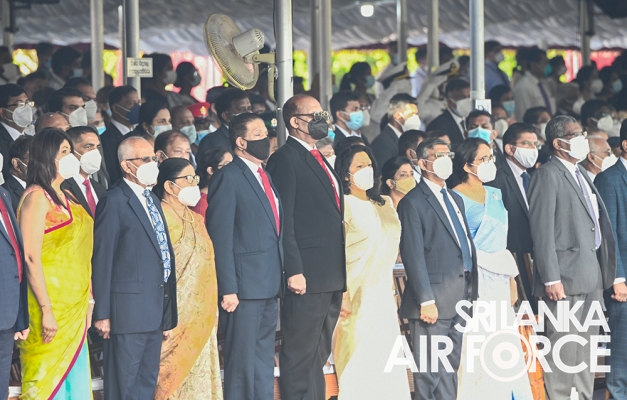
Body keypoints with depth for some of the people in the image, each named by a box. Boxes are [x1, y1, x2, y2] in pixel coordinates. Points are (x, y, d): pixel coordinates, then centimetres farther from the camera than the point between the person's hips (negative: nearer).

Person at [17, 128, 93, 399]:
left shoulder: (65, 198, 15)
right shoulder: (37, 197, -10)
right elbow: (31, 257, -17)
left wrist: (88, 301, 11)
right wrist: (47, 310, -20)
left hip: (74, 307, 8)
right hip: (50, 306, -8)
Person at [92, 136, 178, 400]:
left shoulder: (153, 201, 18)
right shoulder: (114, 202, -8)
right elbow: (102, 260, -12)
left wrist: (168, 315, 18)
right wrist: (102, 314, -15)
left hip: (156, 309, 8)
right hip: (129, 307, -8)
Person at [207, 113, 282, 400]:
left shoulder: (265, 177, 17)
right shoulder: (229, 177, -9)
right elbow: (221, 237, -13)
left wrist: (279, 277, 14)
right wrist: (228, 289, -18)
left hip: (269, 287, 8)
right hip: (244, 286, -8)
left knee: (264, 364, 12)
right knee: (242, 363, -5)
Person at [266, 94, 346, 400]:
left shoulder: (319, 159, 20)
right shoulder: (285, 160, -8)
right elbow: (283, 221, -14)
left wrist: (340, 274, 17)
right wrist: (293, 271, -20)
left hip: (332, 278, 9)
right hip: (307, 277, -9)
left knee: (318, 355, 13)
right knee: (299, 356, -6)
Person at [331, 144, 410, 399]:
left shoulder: (385, 205, 16)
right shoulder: (343, 205, -5)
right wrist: (342, 296, -16)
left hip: (384, 297, 7)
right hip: (357, 298, -7)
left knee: (388, 366, 3)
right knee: (360, 366, -8)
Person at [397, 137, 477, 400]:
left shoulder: (456, 199, 19)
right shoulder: (413, 203, -7)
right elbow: (413, 256, -12)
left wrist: (471, 293, 13)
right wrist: (426, 301, -18)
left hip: (460, 298, 8)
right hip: (434, 302, -8)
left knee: (450, 368, 11)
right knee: (431, 372, -5)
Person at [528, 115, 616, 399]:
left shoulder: (582, 176, 19)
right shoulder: (548, 175, -8)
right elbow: (542, 230, -14)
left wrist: (604, 272, 13)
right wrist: (551, 279, -19)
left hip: (592, 277, 9)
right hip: (565, 279, -9)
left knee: (585, 351, 12)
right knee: (563, 349, -9)